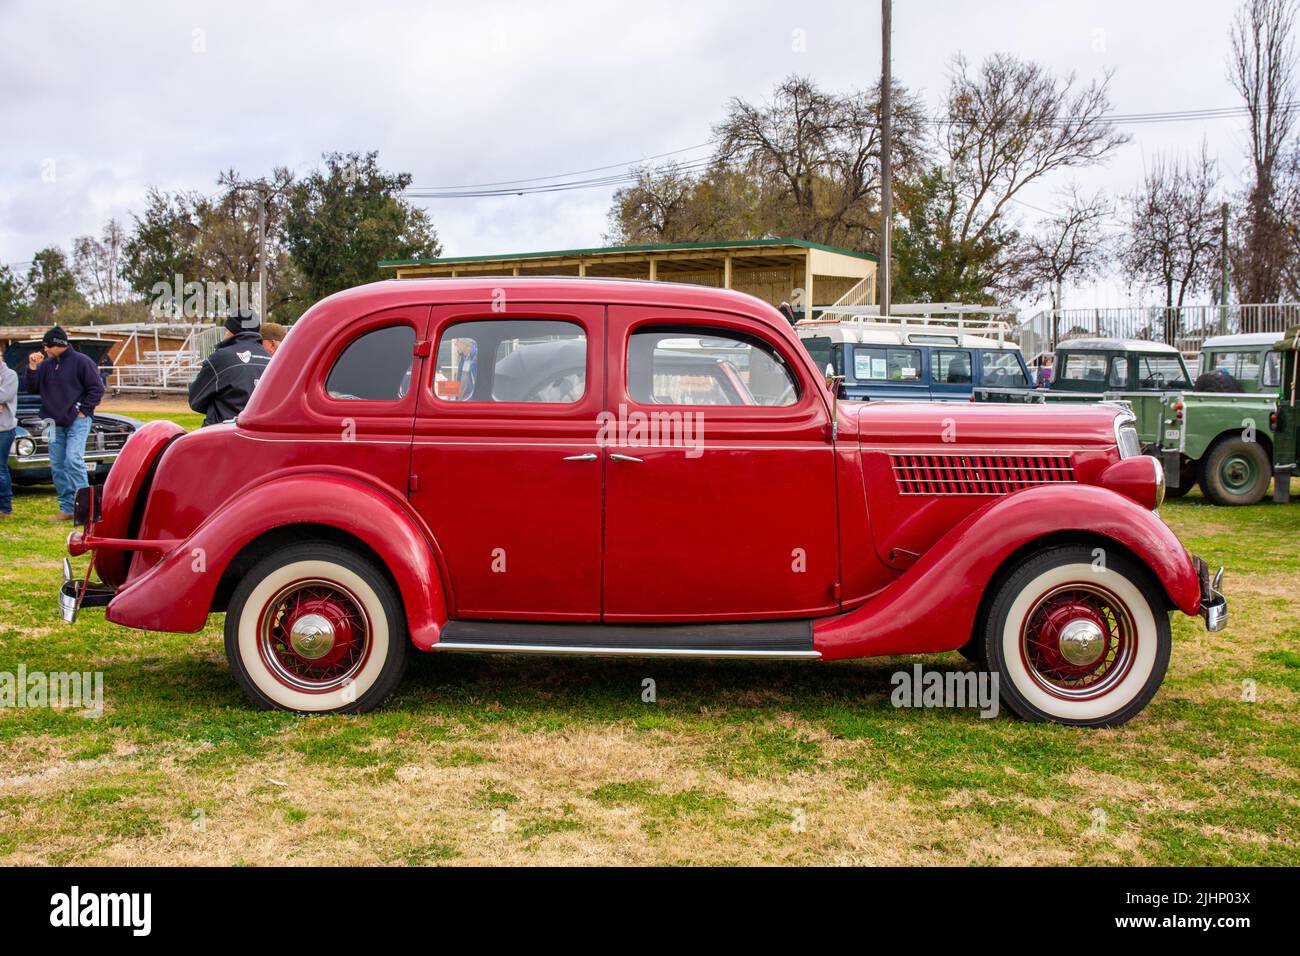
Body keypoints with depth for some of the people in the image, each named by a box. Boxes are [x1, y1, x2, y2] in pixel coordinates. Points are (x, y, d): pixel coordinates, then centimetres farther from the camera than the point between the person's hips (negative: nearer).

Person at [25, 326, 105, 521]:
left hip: (77, 421, -6)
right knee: (57, 466, 6)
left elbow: (97, 388, -6)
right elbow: (33, 389, 10)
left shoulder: (81, 362, -7)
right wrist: (32, 368, -3)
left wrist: (83, 409, -10)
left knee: (73, 460, -19)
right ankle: (66, 509, 13)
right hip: (55, 423, 6)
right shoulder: (46, 365, 9)